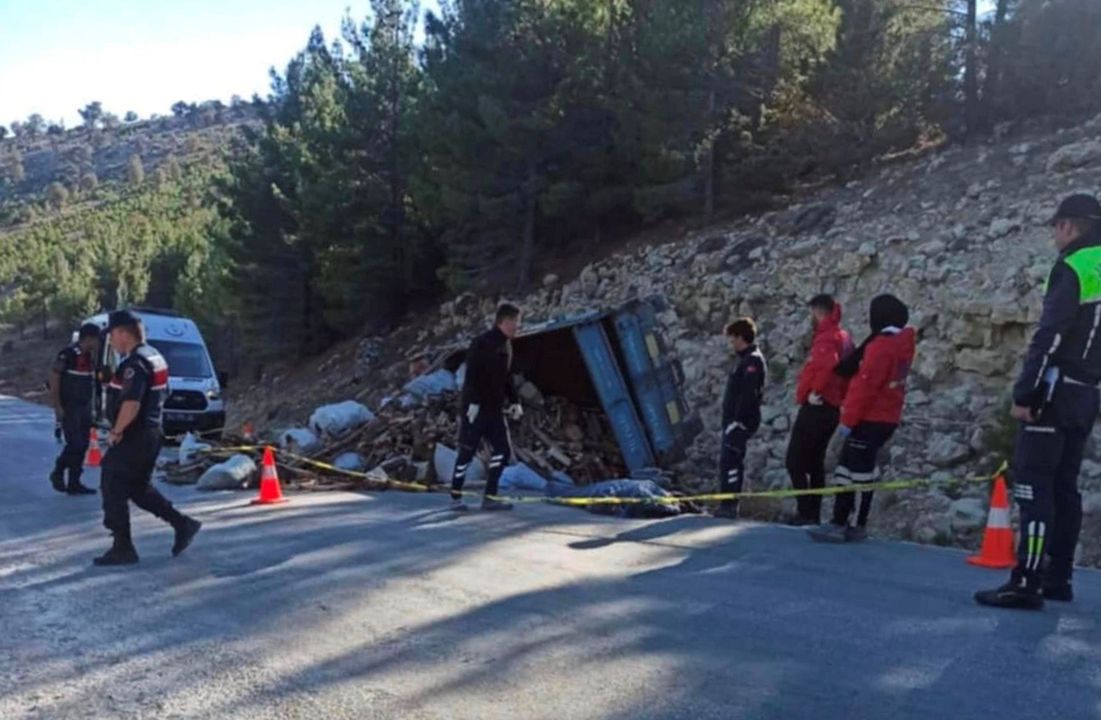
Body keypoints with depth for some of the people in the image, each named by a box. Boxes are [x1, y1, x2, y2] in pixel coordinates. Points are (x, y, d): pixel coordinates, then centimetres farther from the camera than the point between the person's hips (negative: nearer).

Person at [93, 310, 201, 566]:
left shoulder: (135, 363, -19)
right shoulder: (154, 357, 13)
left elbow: (131, 404, -29)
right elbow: (162, 394, 22)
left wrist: (116, 431, -16)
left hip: (132, 437, -10)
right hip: (151, 434, 10)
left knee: (113, 490, 1)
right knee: (140, 488, 19)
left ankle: (122, 549, 6)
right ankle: (183, 524, 15)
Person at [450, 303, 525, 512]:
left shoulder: (506, 345, 13)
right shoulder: (483, 342, -14)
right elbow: (472, 374, -19)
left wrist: (514, 401, 13)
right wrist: (473, 402, -23)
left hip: (495, 409, 9)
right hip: (476, 408, -8)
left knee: (503, 450, 3)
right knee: (467, 452, -1)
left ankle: (490, 497, 9)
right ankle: (455, 498, 11)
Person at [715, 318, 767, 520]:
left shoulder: (753, 360, -12)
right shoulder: (746, 359, 20)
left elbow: (748, 395, -21)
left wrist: (737, 420, -23)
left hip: (741, 422, -10)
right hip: (733, 420, 10)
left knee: (729, 460, -13)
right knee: (727, 461, 12)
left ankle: (729, 505, -14)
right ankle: (728, 504, 18)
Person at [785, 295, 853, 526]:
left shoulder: (826, 337, -14)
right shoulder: (843, 337, 16)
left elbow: (828, 364, -34)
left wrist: (815, 391, -23)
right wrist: (840, 398, 17)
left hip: (816, 408, -10)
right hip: (831, 409, 10)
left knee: (795, 461, -5)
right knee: (815, 462, 14)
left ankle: (805, 512, -7)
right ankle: (814, 514, 16)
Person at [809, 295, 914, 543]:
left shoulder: (881, 346, -18)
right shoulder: (902, 343, 13)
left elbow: (866, 387, -21)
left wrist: (848, 420, -16)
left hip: (870, 420, -9)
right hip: (885, 418, 9)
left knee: (853, 472, -6)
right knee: (862, 472, 13)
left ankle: (840, 525, -4)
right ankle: (855, 525, 18)